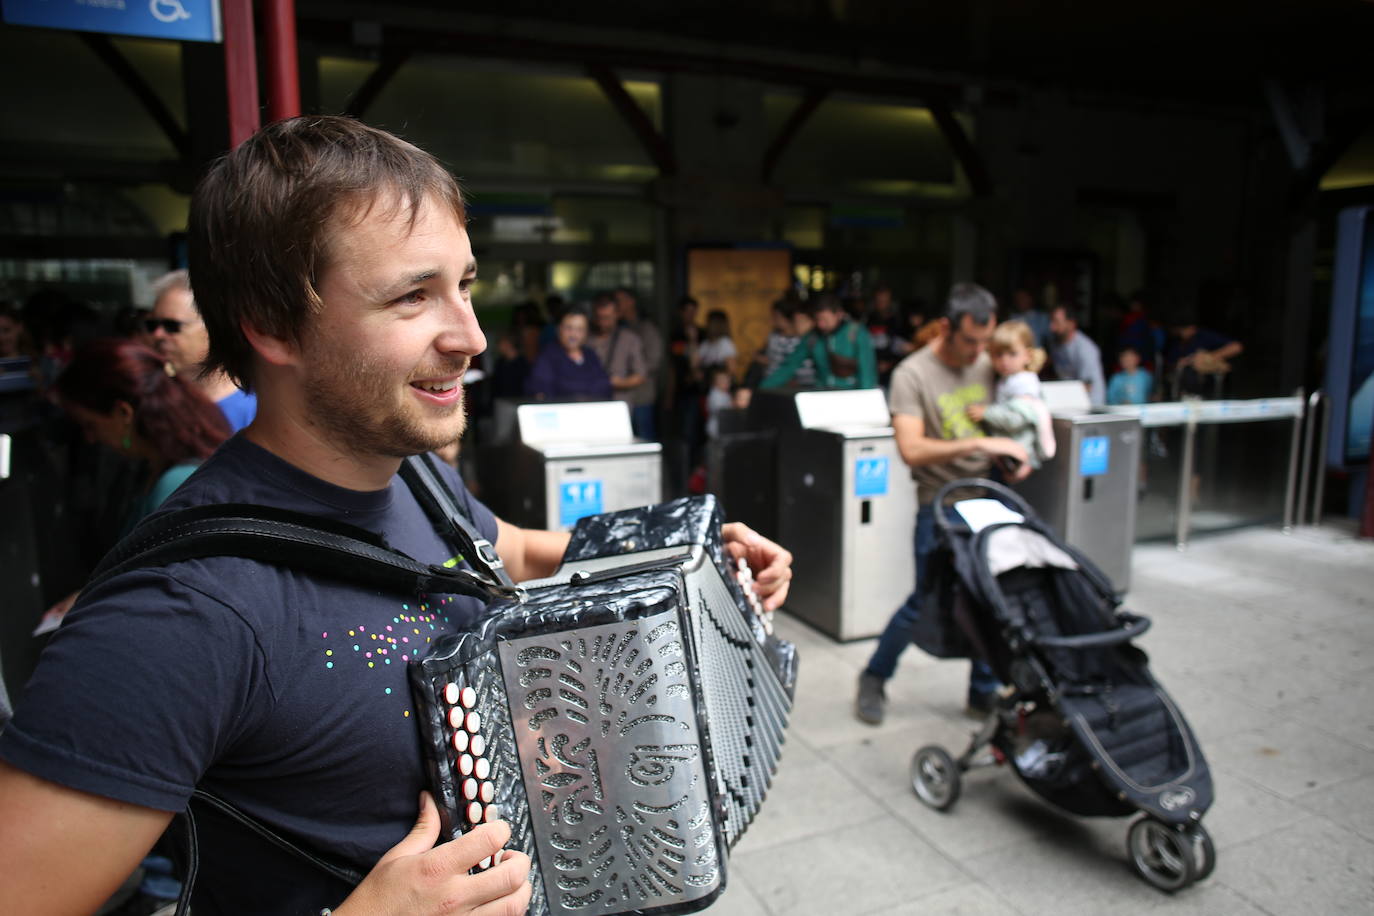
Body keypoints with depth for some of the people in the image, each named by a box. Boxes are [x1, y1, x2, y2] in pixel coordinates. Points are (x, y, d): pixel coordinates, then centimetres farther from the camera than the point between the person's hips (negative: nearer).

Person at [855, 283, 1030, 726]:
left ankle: (984, 691, 27)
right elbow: (912, 450, -23)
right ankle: (874, 679, 22)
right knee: (926, 602, 0)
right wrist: (980, 444, -27)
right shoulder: (912, 374, -13)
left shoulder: (986, 365, 6)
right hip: (940, 506, -5)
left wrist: (1016, 455, 0)